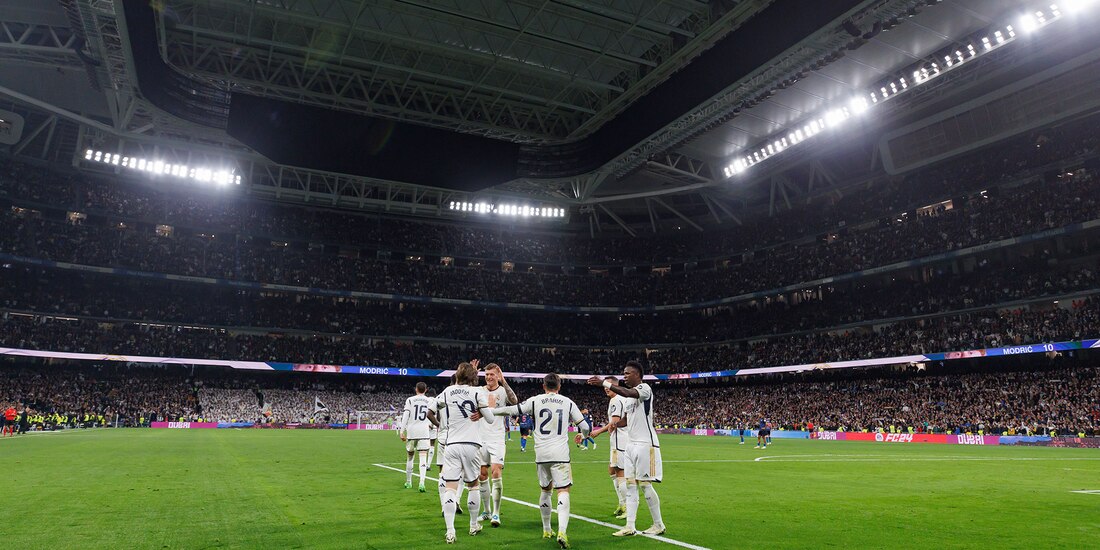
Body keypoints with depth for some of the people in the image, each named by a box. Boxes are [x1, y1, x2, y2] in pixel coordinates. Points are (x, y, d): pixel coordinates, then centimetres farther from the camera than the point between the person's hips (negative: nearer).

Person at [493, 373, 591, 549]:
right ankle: (562, 531, -21)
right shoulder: (568, 402, 5)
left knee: (546, 490, 19)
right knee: (563, 492, -3)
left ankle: (546, 530, 28)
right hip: (560, 454, -2)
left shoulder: (535, 401, 4)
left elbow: (511, 410, 2)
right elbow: (585, 427, 7)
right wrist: (585, 435, 31)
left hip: (541, 454, 2)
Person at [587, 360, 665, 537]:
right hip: (632, 444, 9)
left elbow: (627, 393, -31)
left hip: (646, 444, -9)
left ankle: (659, 525, 12)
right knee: (630, 485, 5)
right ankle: (630, 527, 8)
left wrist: (604, 383, -32)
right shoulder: (628, 397, 17)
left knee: (645, 484, -2)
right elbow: (624, 421, 24)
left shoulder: (644, 388, -11)